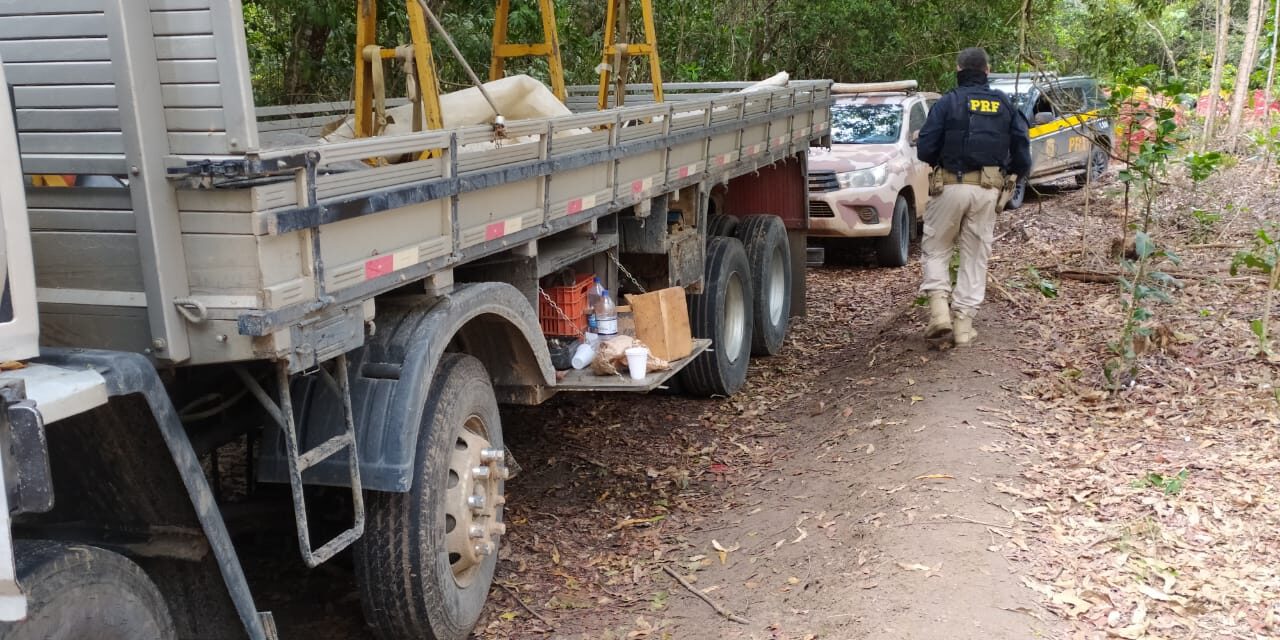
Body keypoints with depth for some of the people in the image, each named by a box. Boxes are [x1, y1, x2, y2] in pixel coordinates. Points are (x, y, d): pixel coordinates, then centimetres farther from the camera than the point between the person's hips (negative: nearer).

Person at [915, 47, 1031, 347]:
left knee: (936, 248, 11)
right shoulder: (1005, 105, 9)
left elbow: (925, 149, -7)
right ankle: (964, 323, 9)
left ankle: (939, 308, -7)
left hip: (950, 186, -3)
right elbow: (1022, 151, 5)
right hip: (988, 190, 3)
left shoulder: (948, 103, -3)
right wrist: (1008, 176, 22)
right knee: (975, 257, 10)